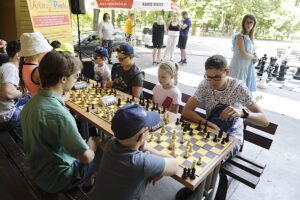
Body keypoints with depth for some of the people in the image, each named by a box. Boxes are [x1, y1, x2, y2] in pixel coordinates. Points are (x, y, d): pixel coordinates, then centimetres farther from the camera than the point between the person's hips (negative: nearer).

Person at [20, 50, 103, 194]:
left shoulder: (31, 103, -5)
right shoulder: (58, 114, -34)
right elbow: (85, 157, -29)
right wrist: (92, 146, -6)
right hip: (56, 179, -8)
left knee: (93, 141, 17)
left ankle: (88, 182, 32)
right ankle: (89, 184, 30)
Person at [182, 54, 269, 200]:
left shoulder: (238, 87, -18)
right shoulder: (205, 85, -12)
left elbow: (264, 121, -21)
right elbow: (186, 112, -17)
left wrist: (242, 113, -43)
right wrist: (208, 124, -32)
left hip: (232, 136, -2)